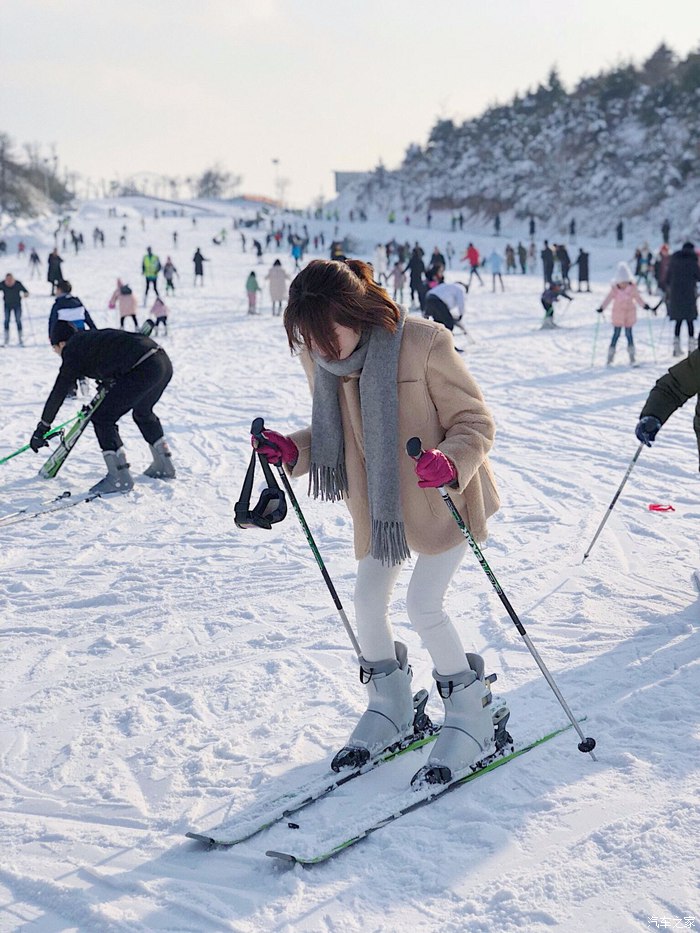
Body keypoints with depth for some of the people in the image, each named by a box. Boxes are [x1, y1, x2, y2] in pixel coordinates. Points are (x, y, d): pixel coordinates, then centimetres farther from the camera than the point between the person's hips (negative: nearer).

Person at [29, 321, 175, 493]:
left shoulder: (73, 350, 6)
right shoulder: (95, 337, 27)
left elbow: (59, 392, 8)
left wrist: (42, 427, 13)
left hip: (144, 369, -9)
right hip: (165, 363, 9)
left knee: (102, 418, 1)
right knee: (142, 412, 32)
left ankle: (120, 478, -2)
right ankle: (164, 466, 38)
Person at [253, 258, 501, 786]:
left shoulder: (423, 345, -27)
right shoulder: (320, 358, -8)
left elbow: (475, 421, -18)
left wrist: (451, 462, -38)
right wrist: (293, 451, -11)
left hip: (444, 498, -6)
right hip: (379, 505, 6)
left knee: (424, 607, -11)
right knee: (368, 604, 7)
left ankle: (472, 720, 9)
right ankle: (390, 709, 30)